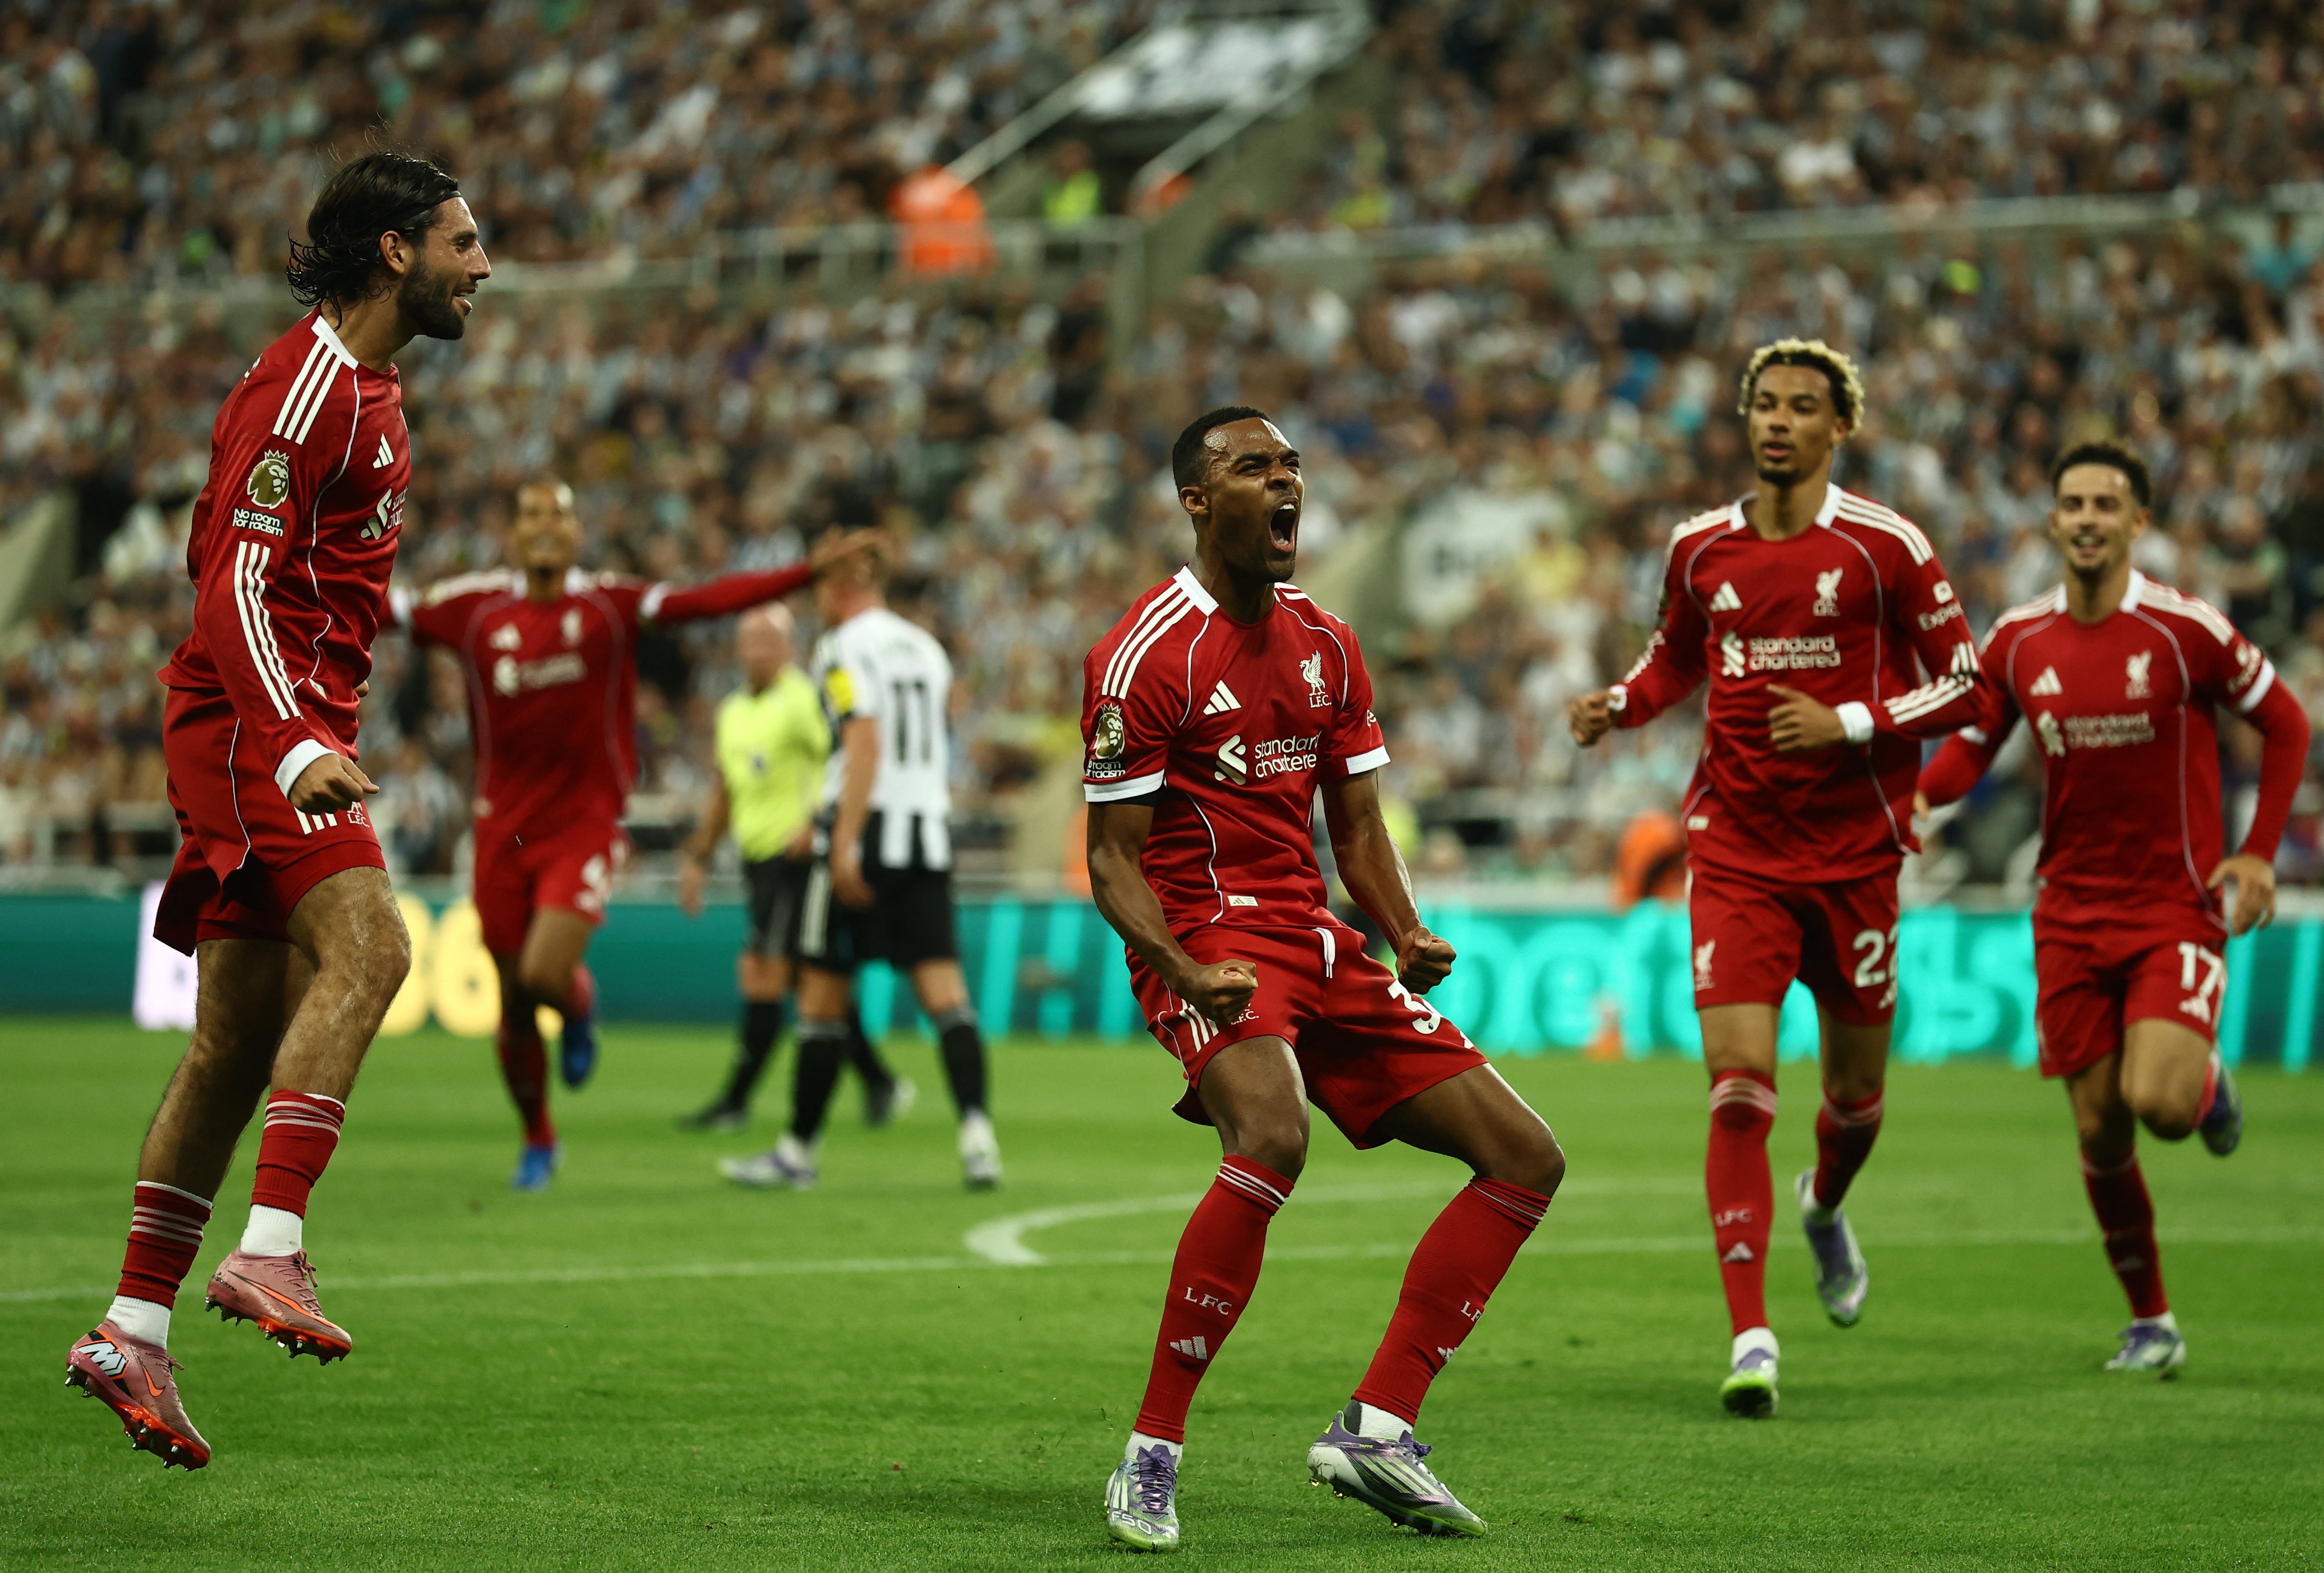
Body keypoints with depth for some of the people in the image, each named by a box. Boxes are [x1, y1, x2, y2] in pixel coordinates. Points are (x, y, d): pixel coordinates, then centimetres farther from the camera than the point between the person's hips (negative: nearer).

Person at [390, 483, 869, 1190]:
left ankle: (579, 1005, 20)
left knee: (544, 976, -19)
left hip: (585, 827, -2)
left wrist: (809, 572, -19)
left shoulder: (608, 606, -3)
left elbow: (709, 600, -10)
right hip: (503, 832, 2)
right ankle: (537, 1141, 31)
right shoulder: (477, 608, 1)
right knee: (514, 1004, 8)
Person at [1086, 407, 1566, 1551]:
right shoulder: (1146, 654, -8)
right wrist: (1182, 969, -26)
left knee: (1527, 1158, 2)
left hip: (1319, 942, 8)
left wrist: (1408, 934, -2)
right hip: (1207, 943, -8)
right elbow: (1113, 859, -9)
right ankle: (1150, 1458, -27)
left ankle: (1375, 1431, 1)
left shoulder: (1328, 646, 14)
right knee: (1273, 1137, -37)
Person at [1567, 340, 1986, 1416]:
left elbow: (1962, 684, -2)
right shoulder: (1702, 548, 4)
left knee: (1856, 1088, 12)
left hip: (1853, 852, -1)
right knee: (1739, 1084, -13)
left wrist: (1848, 723, -15)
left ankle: (1825, 1209, 49)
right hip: (1735, 852, 1)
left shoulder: (1885, 547, -6)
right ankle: (1751, 1338, -12)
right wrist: (1619, 705, 1)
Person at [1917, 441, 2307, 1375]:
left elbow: (2285, 726, 1)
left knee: (2158, 1102, -22)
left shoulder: (2185, 630, -10)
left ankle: (2207, 1081, 16)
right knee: (2100, 1131, 2)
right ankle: (2150, 1325, 18)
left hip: (2176, 907, -3)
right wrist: (1909, 796, -11)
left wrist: (2259, 854, -5)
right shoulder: (2019, 641, 0)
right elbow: (1970, 746, 10)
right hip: (2071, 913, 3)